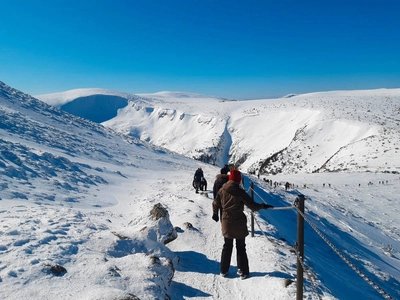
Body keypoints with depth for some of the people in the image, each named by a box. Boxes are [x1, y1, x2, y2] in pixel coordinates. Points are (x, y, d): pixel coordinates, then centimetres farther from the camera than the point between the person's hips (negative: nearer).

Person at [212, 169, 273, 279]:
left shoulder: (222, 190, -5)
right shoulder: (240, 192, -17)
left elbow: (216, 204, 6)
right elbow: (252, 206, -13)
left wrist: (215, 214, 24)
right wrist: (263, 206, 4)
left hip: (226, 223, 3)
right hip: (239, 224, -3)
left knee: (227, 246, 18)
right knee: (241, 247, 12)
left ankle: (223, 270, 24)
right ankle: (243, 272, 18)